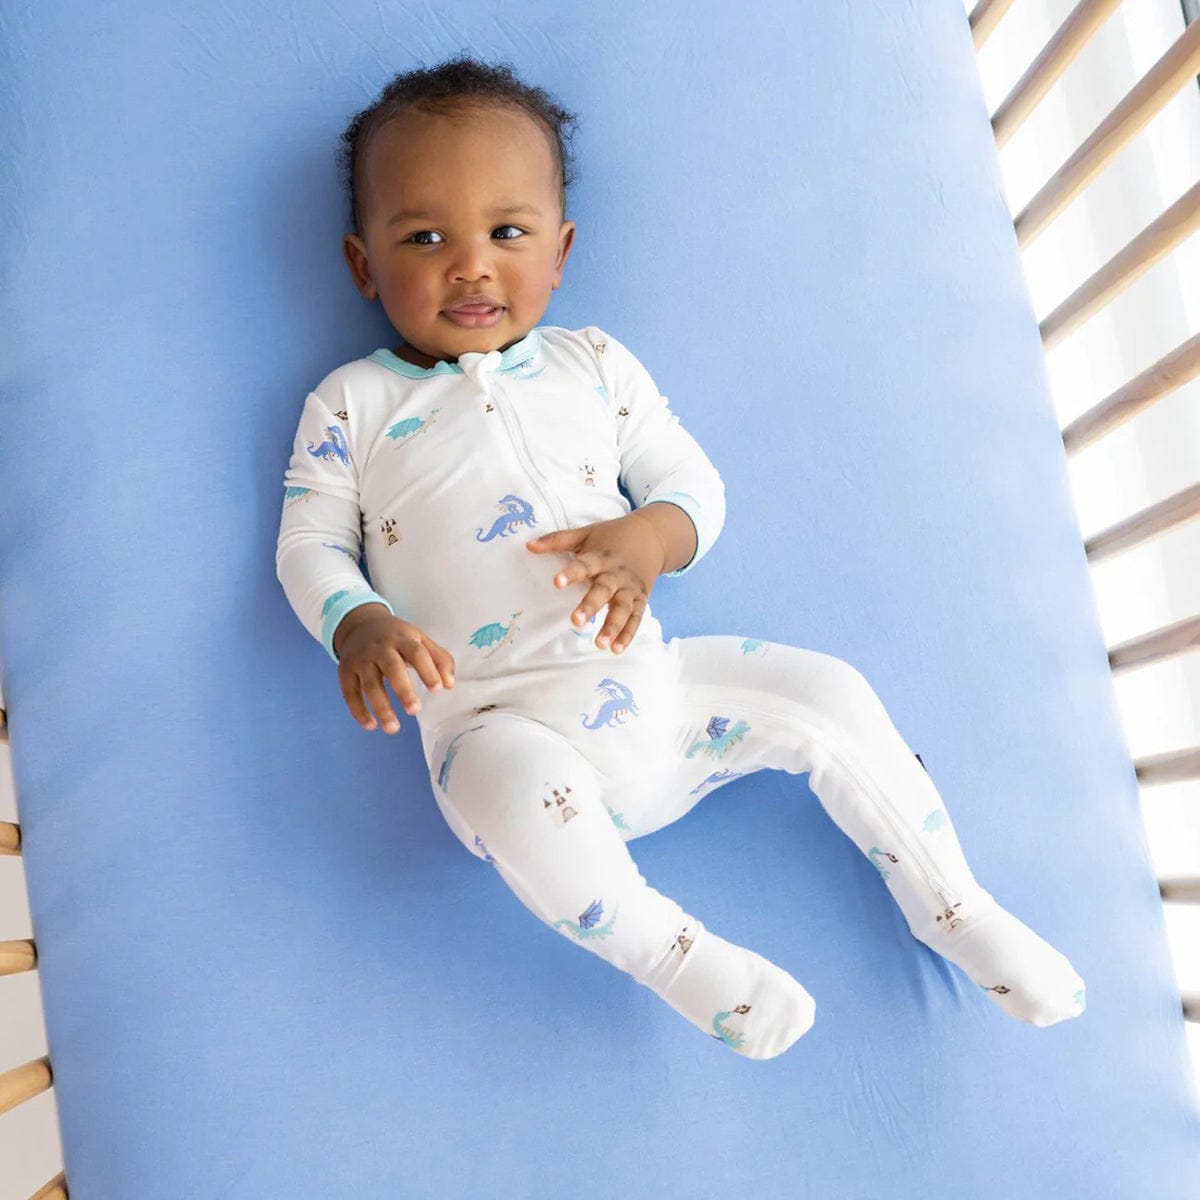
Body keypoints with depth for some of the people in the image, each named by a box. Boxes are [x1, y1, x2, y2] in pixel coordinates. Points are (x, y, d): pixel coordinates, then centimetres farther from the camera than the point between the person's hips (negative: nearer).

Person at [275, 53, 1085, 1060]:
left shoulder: (594, 364, 12)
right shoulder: (353, 403, 7)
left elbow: (693, 479, 10)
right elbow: (309, 542, 5)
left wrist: (652, 536, -14)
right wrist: (357, 626, -17)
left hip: (644, 680, 4)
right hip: (498, 721, -3)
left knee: (827, 693, -6)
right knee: (512, 784, -38)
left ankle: (951, 906, 13)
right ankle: (671, 951, -14)